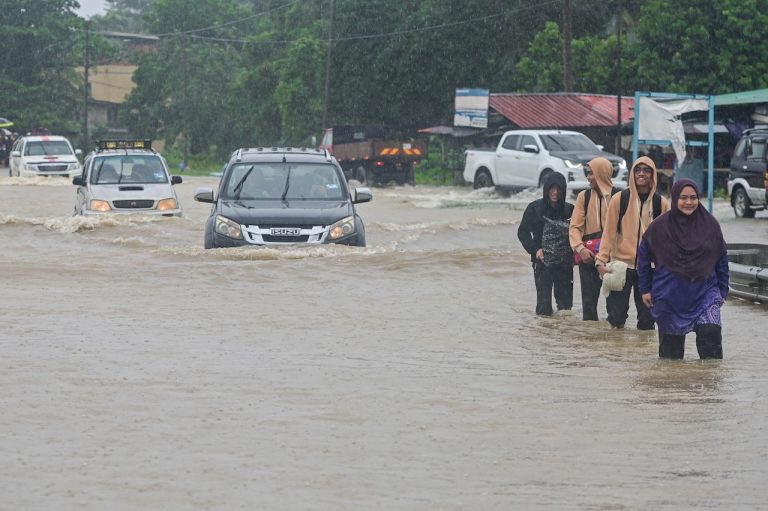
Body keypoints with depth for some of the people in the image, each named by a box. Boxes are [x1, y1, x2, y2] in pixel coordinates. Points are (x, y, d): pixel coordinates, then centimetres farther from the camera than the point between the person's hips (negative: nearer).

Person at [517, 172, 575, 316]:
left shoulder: (569, 210, 3)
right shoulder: (535, 208, -1)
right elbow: (523, 232, 4)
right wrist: (535, 249, -9)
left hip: (565, 264, 2)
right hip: (542, 262, -2)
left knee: (565, 303, 2)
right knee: (544, 304, -9)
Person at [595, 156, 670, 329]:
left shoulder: (660, 203, 3)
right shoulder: (619, 199, -2)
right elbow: (608, 232, -2)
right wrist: (601, 260, -10)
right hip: (622, 264, -1)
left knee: (647, 320, 1)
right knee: (616, 317, -5)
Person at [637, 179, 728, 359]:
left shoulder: (710, 225, 0)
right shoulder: (659, 227, -3)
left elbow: (722, 259, 8)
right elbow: (643, 257, 7)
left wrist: (722, 290, 8)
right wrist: (645, 289, 6)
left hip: (704, 294, 0)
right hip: (670, 296, 0)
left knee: (711, 335, -19)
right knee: (671, 345, 7)